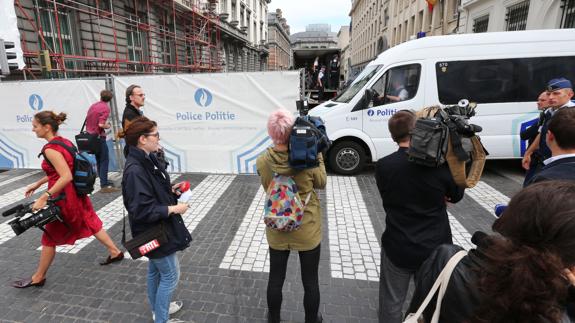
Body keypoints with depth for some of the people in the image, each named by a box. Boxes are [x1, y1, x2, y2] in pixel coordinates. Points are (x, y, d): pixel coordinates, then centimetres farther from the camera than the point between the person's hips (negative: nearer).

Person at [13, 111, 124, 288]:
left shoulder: (50, 149, -22)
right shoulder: (64, 141, 5)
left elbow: (66, 177, -30)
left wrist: (44, 197, -26)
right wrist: (37, 184, 19)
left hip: (63, 198, -8)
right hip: (76, 193, 8)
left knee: (49, 238, 9)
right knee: (90, 224, 20)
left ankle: (38, 278, 26)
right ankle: (115, 252, 29)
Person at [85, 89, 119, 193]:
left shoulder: (93, 106, 11)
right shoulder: (106, 108, -12)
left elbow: (87, 121, 16)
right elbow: (101, 124, -21)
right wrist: (107, 126, -1)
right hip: (99, 137, -8)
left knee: (99, 160, 16)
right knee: (104, 160, -4)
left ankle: (104, 182, 24)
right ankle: (104, 185, -6)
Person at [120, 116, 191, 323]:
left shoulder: (148, 159, 1)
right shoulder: (135, 170, -28)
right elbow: (142, 210, -29)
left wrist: (171, 190, 0)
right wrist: (174, 209, -22)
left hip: (158, 229, 9)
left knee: (155, 271, 25)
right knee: (170, 275, 6)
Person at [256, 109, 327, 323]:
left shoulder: (262, 161, -16)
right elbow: (321, 183, -3)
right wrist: (318, 155, 3)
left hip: (277, 231, 2)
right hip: (307, 231, -2)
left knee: (275, 278, 22)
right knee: (310, 281, 19)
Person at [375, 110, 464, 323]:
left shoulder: (383, 166, -14)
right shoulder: (440, 164, -14)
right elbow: (456, 196, 4)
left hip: (398, 248, -1)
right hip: (435, 248, 2)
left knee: (391, 305, 18)